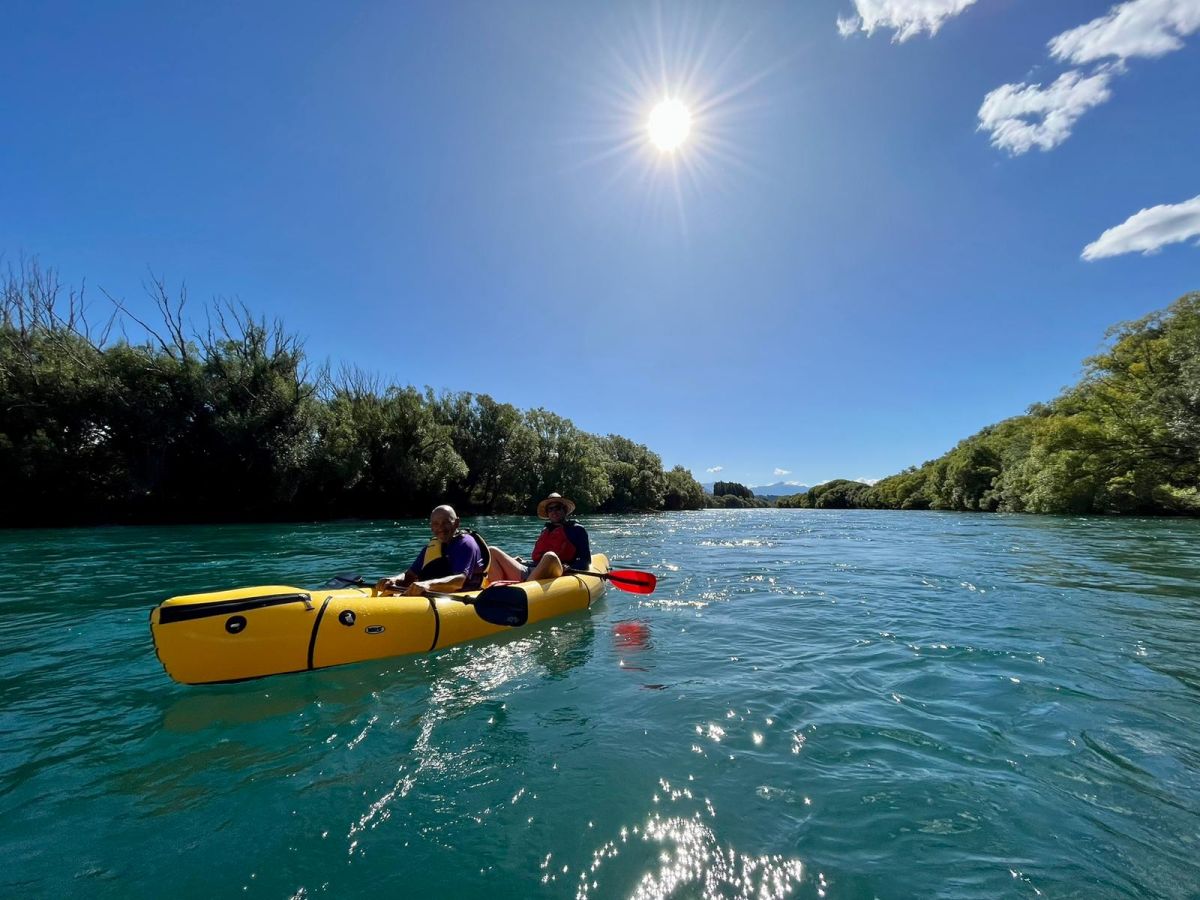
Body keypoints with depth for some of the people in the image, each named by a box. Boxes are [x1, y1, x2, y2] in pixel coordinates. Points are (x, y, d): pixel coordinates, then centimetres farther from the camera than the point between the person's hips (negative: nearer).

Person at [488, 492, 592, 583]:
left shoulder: (577, 529, 16)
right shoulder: (545, 531, 31)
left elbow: (586, 561, 7)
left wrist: (569, 568, -12)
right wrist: (522, 562, 11)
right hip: (528, 572, 5)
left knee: (550, 557, -38)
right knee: (492, 552, -7)